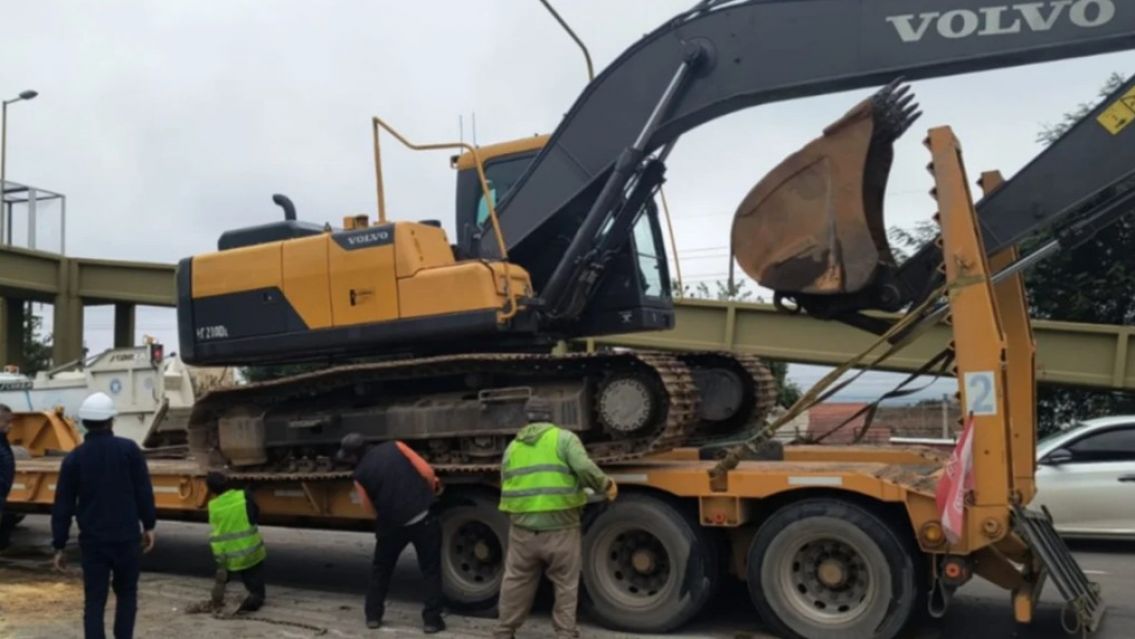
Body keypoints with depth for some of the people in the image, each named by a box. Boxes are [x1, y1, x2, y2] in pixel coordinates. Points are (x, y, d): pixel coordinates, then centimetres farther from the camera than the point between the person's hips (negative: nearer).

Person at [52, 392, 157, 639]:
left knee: (94, 601, 6)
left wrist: (59, 546, 9)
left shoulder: (74, 458, 0)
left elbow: (62, 506, 3)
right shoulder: (129, 449, -5)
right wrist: (148, 525, 7)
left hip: (92, 541, 1)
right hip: (126, 537, -1)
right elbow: (144, 492, -4)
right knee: (126, 594, 17)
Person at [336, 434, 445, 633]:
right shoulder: (395, 447, 2)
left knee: (380, 569, 23)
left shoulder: (360, 476, 0)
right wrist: (432, 490, 16)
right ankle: (431, 619, 6)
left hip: (392, 524, 0)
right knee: (431, 570, 11)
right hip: (423, 517, 0)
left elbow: (372, 509, 8)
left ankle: (373, 615, 27)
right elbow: (427, 472, -2)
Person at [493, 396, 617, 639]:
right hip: (560, 527, -3)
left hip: (523, 528, 3)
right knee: (566, 585, 10)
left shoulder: (512, 446, 14)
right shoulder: (564, 438, 0)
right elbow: (584, 468, -15)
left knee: (516, 583, 16)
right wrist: (606, 485, -1)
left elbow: (507, 488, 14)